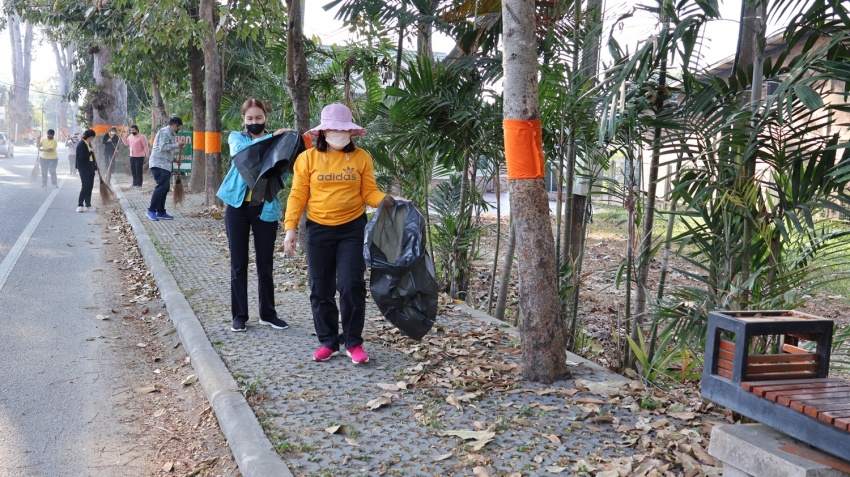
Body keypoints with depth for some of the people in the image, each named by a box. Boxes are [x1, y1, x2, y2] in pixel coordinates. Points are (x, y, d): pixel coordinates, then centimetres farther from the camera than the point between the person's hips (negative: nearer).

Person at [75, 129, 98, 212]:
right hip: (84, 168, -9)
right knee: (85, 186, -11)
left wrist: (95, 166, 17)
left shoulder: (89, 144, 14)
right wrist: (90, 152, -13)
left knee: (90, 187, 9)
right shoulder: (81, 144, -12)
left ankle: (87, 205, 16)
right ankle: (80, 205, -9)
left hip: (90, 168, 9)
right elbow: (82, 156, -22)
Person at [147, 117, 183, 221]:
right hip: (159, 164, -10)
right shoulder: (165, 132, -10)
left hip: (165, 165, 10)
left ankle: (161, 212, 13)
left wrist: (174, 158, 15)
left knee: (164, 188, 9)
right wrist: (177, 145, -17)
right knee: (161, 187, -15)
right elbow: (163, 147, -21)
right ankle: (151, 210, -12)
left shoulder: (169, 133, 21)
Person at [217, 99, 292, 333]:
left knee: (265, 263, 8)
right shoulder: (236, 137, 4)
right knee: (238, 263, 6)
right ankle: (239, 315, 16)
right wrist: (270, 138, -31)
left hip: (265, 208, 1)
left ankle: (268, 313, 20)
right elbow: (243, 150, -20)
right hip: (238, 206, 0)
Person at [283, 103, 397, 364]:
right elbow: (298, 196, -1)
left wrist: (384, 199, -20)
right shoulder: (308, 158, -1)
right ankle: (327, 342, 21)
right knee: (321, 289, 7)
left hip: (352, 229, -1)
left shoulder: (361, 157, 0)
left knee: (351, 286, -5)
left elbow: (369, 192, 0)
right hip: (319, 230, 1)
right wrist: (290, 228, -7)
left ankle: (354, 343, 9)